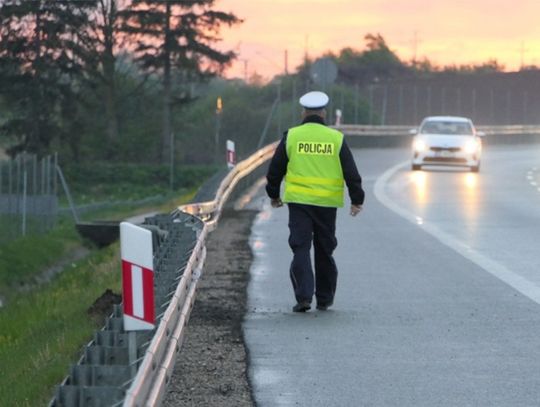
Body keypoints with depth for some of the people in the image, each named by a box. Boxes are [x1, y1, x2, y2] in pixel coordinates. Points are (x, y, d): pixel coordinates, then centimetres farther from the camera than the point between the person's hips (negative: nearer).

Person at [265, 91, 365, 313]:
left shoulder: (291, 136, 0)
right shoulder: (336, 138, 1)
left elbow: (275, 169, 5)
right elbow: (351, 172, 1)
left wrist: (274, 195, 19)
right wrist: (357, 200, 9)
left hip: (298, 201, -1)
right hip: (327, 203, 1)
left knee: (301, 249, -1)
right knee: (324, 251, 13)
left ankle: (303, 296, -14)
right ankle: (324, 299, 20)